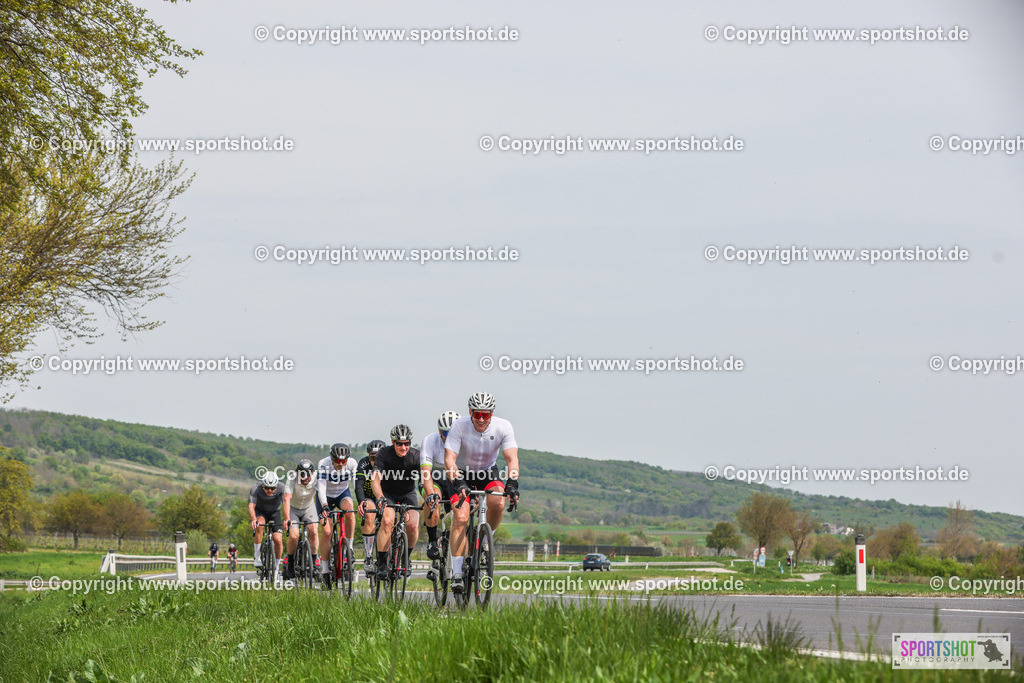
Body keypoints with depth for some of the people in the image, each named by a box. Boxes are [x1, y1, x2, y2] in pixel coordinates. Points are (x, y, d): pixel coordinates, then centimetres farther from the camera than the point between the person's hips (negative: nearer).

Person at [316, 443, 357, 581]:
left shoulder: (352, 464, -23)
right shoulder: (323, 465, -29)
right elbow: (321, 488, -37)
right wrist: (324, 506, -53)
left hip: (343, 493, 1)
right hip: (326, 497, -1)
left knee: (348, 509, -34)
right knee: (326, 531, -12)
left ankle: (349, 547, -20)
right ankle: (325, 568, -1)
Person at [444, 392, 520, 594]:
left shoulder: (503, 427, -21)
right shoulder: (459, 426, -25)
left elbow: (512, 458, -27)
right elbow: (449, 459, -31)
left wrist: (512, 483, -45)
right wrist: (458, 484, -48)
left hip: (488, 473, 2)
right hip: (461, 474, -1)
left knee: (498, 503, -30)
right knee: (461, 518, -23)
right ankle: (457, 573, -21)